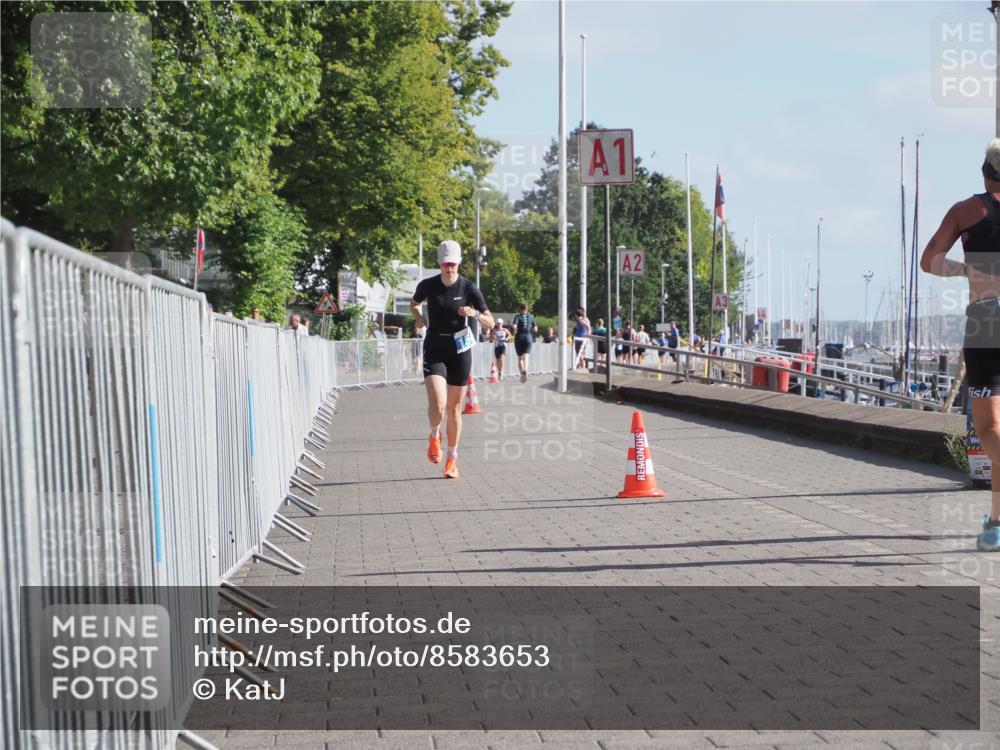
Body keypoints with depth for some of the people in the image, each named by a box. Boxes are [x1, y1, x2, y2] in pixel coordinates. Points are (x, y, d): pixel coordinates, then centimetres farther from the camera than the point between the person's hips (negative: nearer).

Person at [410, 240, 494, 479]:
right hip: (434, 351, 0)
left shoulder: (469, 288, -6)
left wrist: (475, 314, -25)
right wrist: (418, 316, -3)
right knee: (437, 405, -19)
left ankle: (452, 460, 22)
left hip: (459, 351, 1)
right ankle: (434, 436, 14)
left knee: (454, 409, 7)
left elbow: (490, 323, -4)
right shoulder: (427, 286, -3)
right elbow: (414, 304, 19)